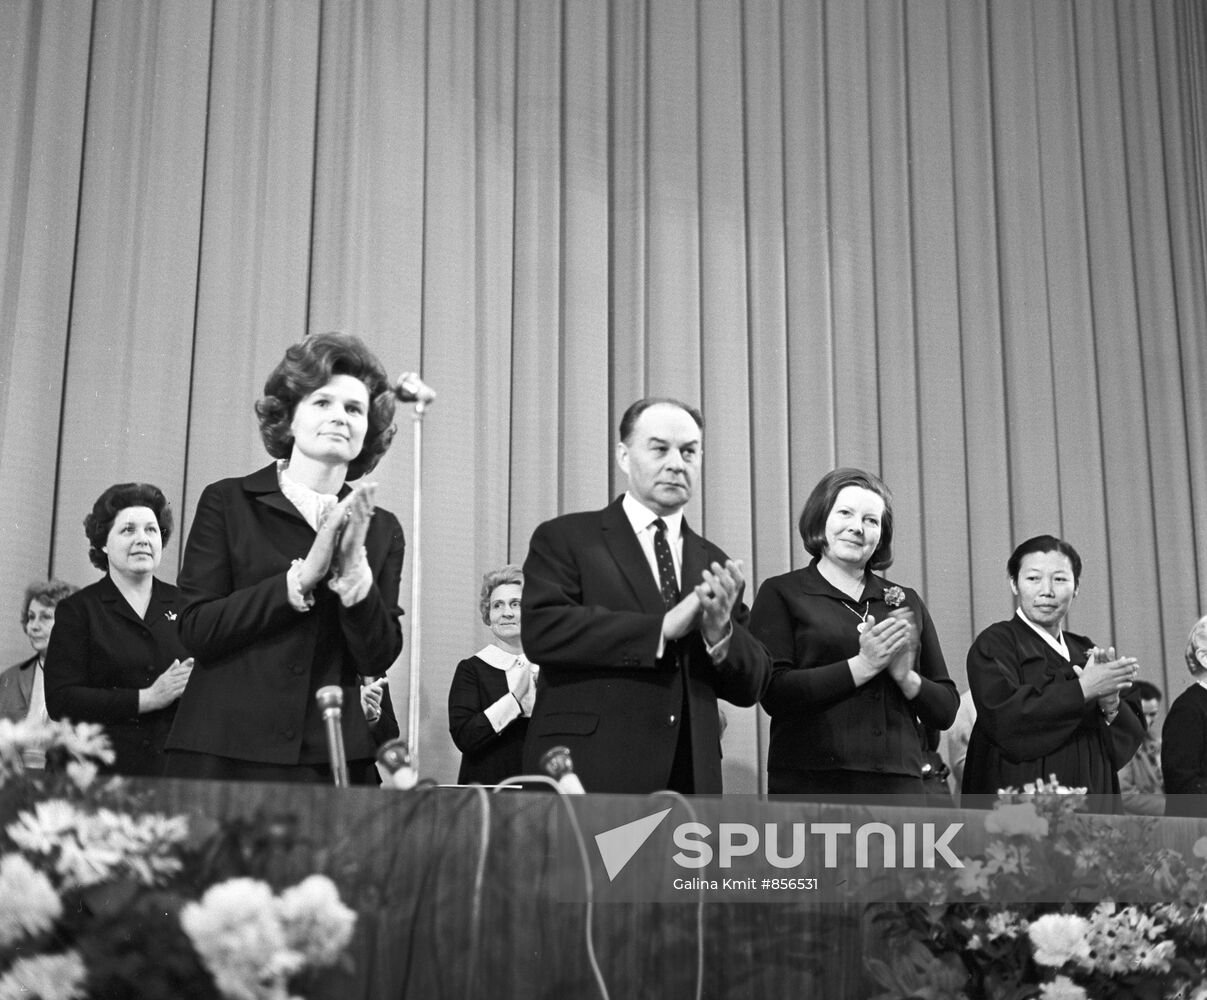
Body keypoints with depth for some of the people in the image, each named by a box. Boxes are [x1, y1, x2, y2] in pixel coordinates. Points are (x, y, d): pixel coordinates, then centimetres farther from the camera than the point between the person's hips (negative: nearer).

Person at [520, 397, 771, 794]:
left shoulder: (713, 565, 15)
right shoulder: (564, 538, 3)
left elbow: (750, 687, 12)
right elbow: (541, 630, -13)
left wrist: (719, 631, -10)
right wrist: (662, 627, -15)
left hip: (690, 778, 4)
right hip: (587, 775, -4)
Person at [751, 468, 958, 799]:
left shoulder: (906, 602, 16)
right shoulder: (781, 593, 4)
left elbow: (946, 711, 15)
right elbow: (773, 693, -9)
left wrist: (906, 677, -4)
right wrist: (862, 666, -11)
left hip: (899, 785, 3)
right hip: (810, 784, -3)